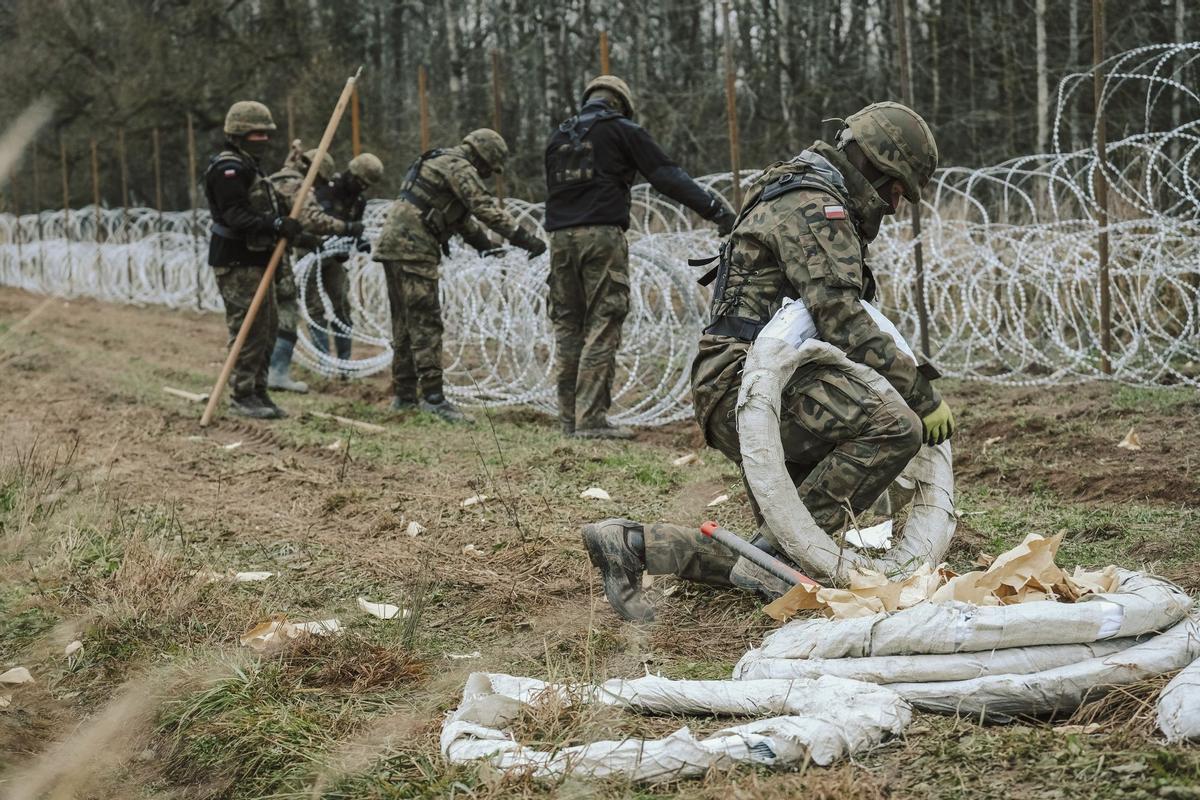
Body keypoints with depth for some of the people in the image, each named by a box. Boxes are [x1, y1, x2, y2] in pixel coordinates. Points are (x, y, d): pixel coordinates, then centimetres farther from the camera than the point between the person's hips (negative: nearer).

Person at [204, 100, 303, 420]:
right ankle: (242, 396, -2)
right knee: (248, 330, -9)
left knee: (266, 328, 13)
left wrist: (286, 223, 14)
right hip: (237, 263, -10)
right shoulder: (228, 169, -14)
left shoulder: (249, 166, 19)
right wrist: (277, 225, -30)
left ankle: (258, 392, 21)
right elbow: (236, 216, -25)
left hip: (256, 260, 10)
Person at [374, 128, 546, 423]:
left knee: (405, 322, 13)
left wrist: (484, 243, 29)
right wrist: (525, 238, -21)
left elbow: (463, 217, 33)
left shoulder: (442, 163, 24)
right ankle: (433, 396, -16)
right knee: (426, 322, -12)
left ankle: (404, 395, 17)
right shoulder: (460, 167, -7)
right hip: (412, 247, -10)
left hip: (392, 244, 10)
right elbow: (487, 208, -19)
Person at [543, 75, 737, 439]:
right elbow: (668, 177, -3)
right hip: (602, 236, -6)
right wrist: (716, 208, -5)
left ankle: (569, 416, 9)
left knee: (568, 326, 10)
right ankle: (591, 419, -11)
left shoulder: (558, 137, 21)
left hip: (561, 238, 6)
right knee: (602, 326, -6)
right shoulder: (622, 129, 4)